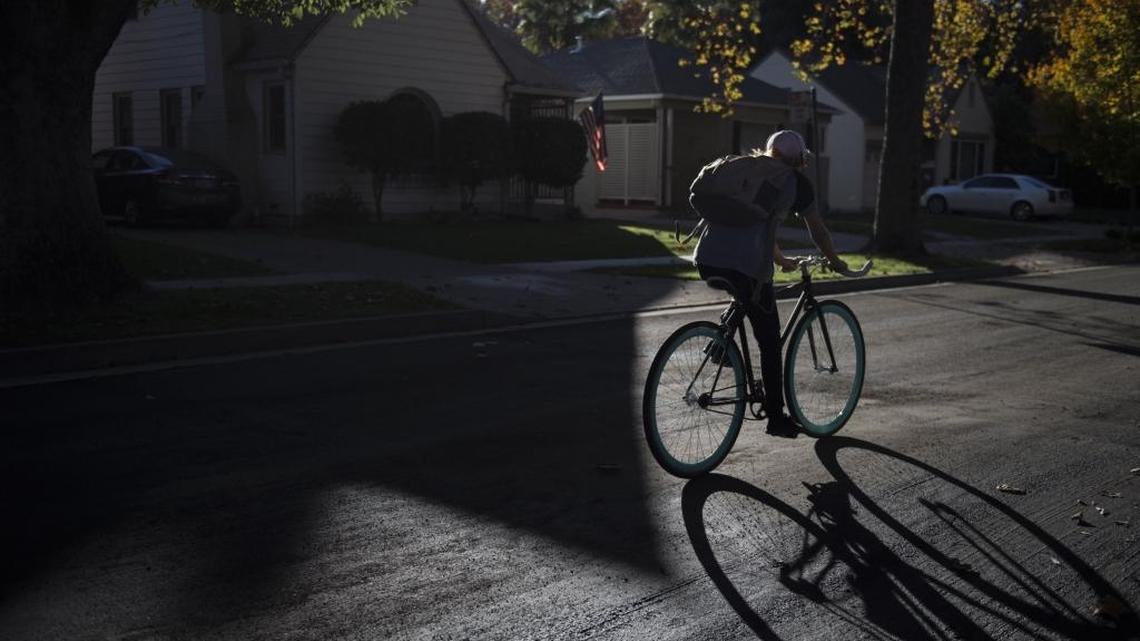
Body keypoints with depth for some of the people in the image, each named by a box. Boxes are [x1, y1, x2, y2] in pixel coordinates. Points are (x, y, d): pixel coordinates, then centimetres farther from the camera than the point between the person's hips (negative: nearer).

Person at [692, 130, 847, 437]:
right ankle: (776, 417, 13)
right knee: (769, 342, 8)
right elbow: (817, 230, 18)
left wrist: (781, 260, 49)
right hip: (746, 267, -5)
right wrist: (835, 261, 35)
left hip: (706, 260, 5)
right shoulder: (795, 181, 10)